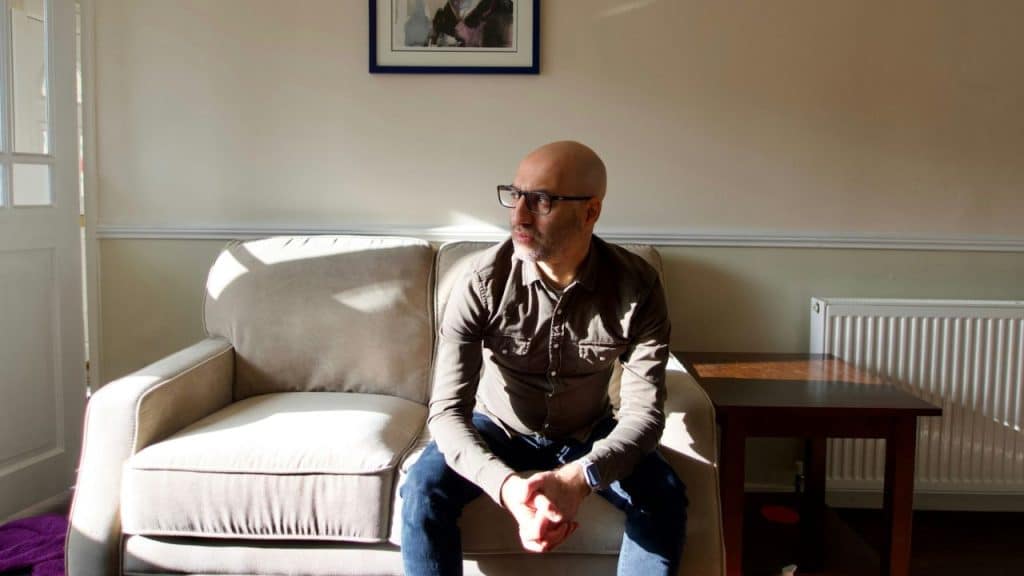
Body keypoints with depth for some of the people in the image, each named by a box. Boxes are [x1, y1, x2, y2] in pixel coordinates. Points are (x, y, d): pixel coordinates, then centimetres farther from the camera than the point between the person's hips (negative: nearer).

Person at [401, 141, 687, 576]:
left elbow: (643, 413, -24)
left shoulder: (637, 287, -22)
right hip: (498, 427, 0)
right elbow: (446, 410, -26)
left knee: (664, 497, -24)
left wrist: (578, 479, -44)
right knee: (423, 492, -26)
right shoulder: (483, 282, -24)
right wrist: (507, 486, -45)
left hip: (588, 433, 1)